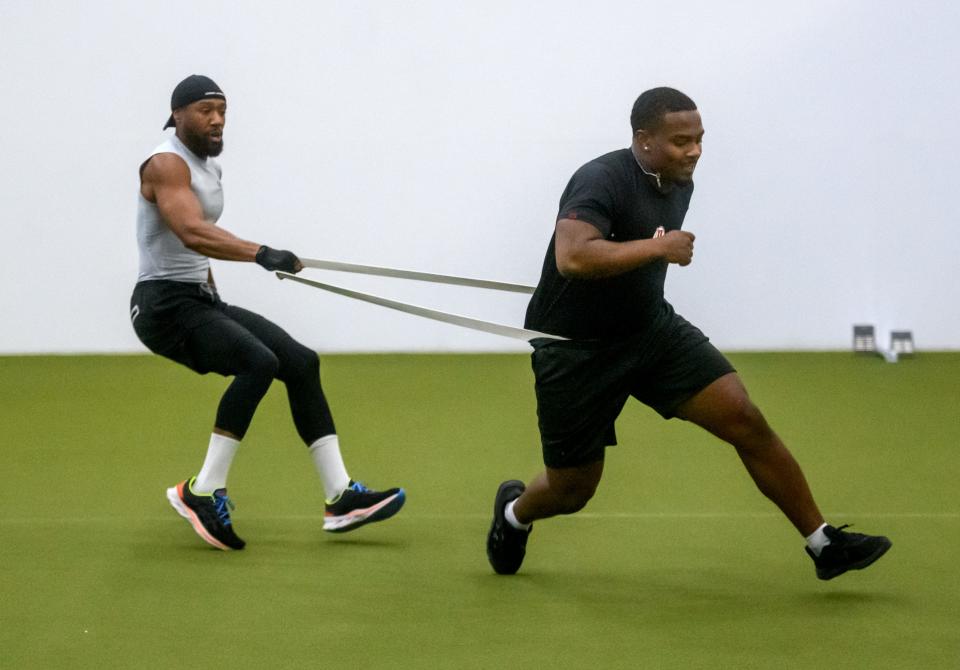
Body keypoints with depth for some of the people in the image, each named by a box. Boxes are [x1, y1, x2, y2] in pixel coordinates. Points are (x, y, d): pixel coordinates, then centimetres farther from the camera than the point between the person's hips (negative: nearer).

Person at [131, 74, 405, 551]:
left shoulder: (209, 167, 15)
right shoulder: (166, 164, -16)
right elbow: (191, 233, -33)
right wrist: (260, 254, -45)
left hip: (202, 300, 9)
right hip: (164, 305, -9)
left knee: (301, 362, -1)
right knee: (258, 363, -29)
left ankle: (340, 497, -2)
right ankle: (202, 493, -23)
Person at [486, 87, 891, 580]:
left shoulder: (680, 184, 3)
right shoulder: (602, 180, -23)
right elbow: (571, 258, -40)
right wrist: (658, 247, -34)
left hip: (651, 329, 6)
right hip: (575, 351, -6)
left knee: (746, 421, -10)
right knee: (573, 490, 5)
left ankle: (823, 544, -1)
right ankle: (514, 510, 42)